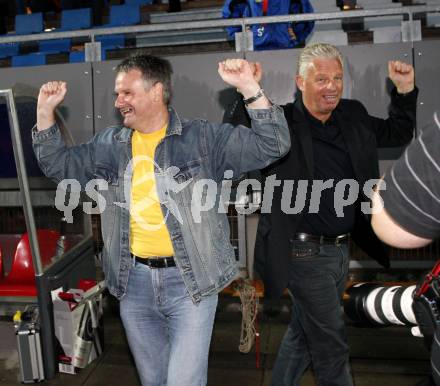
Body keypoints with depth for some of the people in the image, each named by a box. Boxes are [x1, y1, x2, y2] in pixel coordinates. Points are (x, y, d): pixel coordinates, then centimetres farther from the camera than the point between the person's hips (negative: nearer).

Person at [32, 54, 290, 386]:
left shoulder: (203, 137, -6)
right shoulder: (110, 144, 7)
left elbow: (272, 145, -10)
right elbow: (60, 165, 18)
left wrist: (249, 88, -23)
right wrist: (45, 111, 7)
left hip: (190, 281, -4)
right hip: (134, 282, 5)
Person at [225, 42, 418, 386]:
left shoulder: (353, 116, 7)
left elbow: (398, 134, 20)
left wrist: (405, 91, 6)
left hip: (341, 249, 7)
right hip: (306, 252, -7)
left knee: (303, 333, 24)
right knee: (331, 345, 6)